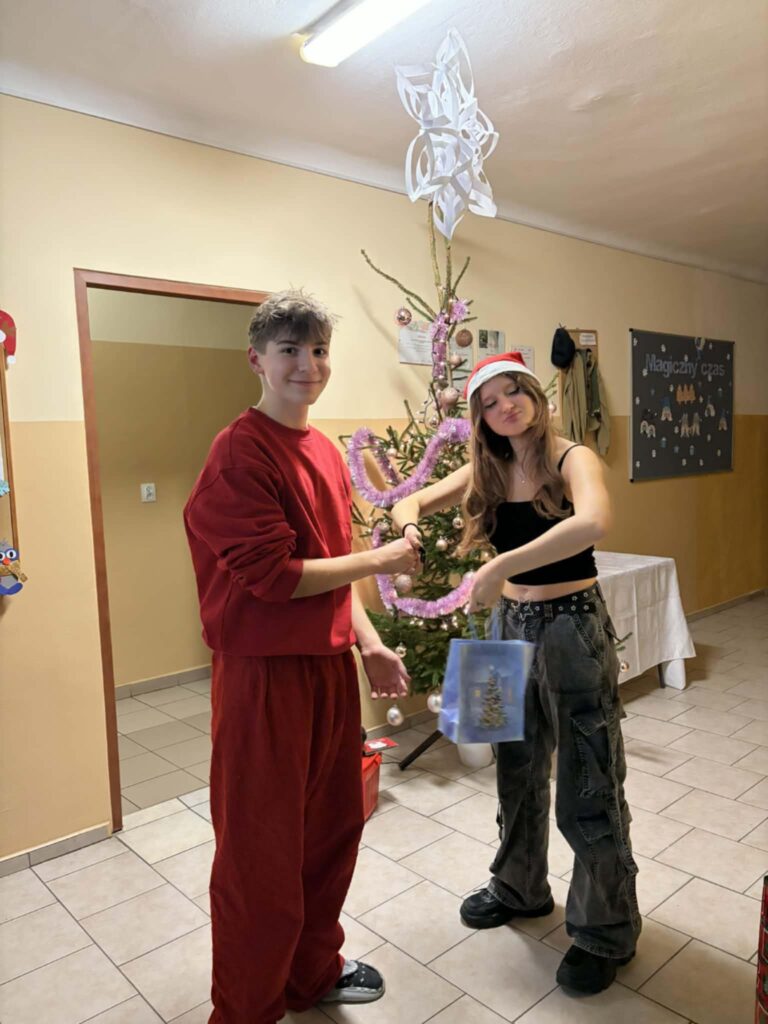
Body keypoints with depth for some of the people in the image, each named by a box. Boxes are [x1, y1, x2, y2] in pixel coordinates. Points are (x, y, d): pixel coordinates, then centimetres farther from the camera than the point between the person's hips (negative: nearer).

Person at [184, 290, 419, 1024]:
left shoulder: (326, 453, 9)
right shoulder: (239, 453, -16)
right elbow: (275, 575, -21)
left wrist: (368, 644, 7)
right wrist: (378, 560, -12)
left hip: (330, 666, 8)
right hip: (264, 674, -8)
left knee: (333, 828, 21)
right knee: (261, 854, 7)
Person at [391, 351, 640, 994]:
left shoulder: (572, 459, -15)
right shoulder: (488, 470, 3)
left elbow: (594, 522, -37)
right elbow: (412, 502, 6)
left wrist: (499, 568, -39)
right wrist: (408, 527, -19)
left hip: (574, 628, -6)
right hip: (513, 627, 6)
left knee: (588, 785, 6)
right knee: (518, 768, 20)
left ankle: (607, 931, 28)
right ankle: (521, 889, 44)